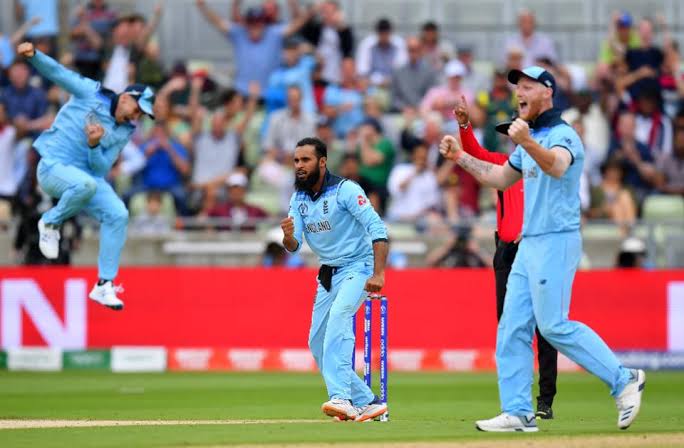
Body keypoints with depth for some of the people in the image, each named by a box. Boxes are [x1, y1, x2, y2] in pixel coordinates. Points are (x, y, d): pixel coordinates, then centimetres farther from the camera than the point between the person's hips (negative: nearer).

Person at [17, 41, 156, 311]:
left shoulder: (124, 133, 6)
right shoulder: (91, 93, -6)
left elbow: (101, 169, 0)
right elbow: (57, 72, -10)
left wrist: (94, 145, -20)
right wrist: (33, 55, -27)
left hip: (87, 175, 6)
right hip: (53, 167, -6)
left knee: (118, 214, -13)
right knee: (86, 185, -38)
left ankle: (104, 285, -4)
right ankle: (50, 223, -7)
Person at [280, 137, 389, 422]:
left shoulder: (345, 190, -17)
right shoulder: (298, 199, 4)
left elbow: (377, 228, -23)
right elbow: (293, 247, 0)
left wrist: (378, 274, -33)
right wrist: (288, 236, -25)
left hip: (357, 267, -8)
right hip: (327, 273, 8)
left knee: (339, 313, -32)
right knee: (317, 342, 4)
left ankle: (340, 397, -43)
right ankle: (366, 403, 13)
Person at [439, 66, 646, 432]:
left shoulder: (563, 135, -11)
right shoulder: (531, 140, 18)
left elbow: (556, 166, -34)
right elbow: (500, 178, 29)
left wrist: (527, 144, -52)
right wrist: (460, 157, 18)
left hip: (556, 241, -9)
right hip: (529, 244, 9)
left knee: (553, 325, -12)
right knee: (513, 327, 4)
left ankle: (623, 380, -3)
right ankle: (518, 412, 4)